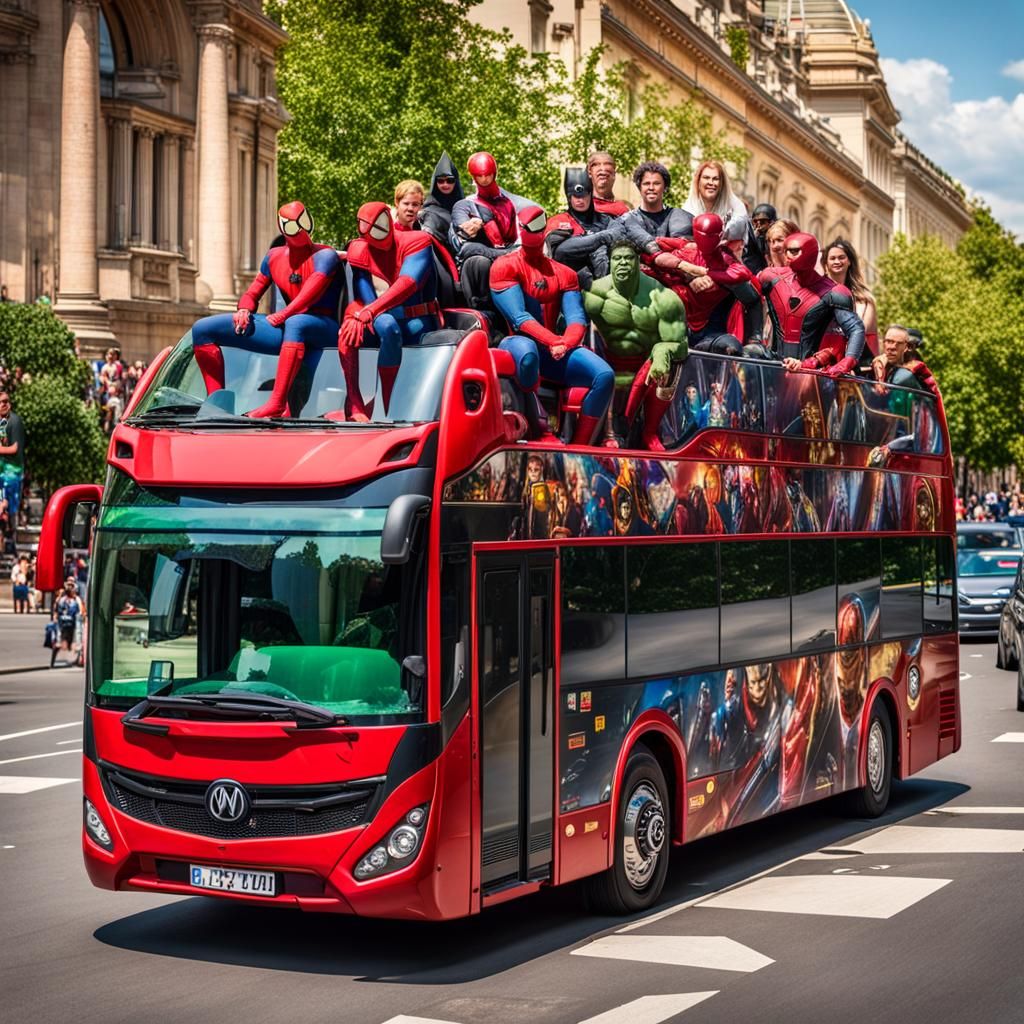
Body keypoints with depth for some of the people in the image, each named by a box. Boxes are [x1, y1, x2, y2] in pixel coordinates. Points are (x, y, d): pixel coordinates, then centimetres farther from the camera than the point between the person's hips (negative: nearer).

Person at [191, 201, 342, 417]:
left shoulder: (324, 255, -4)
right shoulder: (274, 256, 16)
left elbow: (310, 293, -18)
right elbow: (252, 293, 18)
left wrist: (283, 316, -28)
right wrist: (244, 310, -4)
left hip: (322, 329, -7)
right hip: (286, 329, 7)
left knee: (295, 323, -48)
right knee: (203, 329, 0)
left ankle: (277, 403, -56)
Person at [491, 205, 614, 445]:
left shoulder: (564, 274, 16)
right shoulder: (505, 267, 1)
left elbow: (577, 319, 3)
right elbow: (519, 318, -11)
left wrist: (565, 344, -19)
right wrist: (554, 341, -23)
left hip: (555, 352, 5)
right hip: (519, 342, -5)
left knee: (604, 375, -20)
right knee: (527, 355, -43)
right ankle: (541, 434, -32)